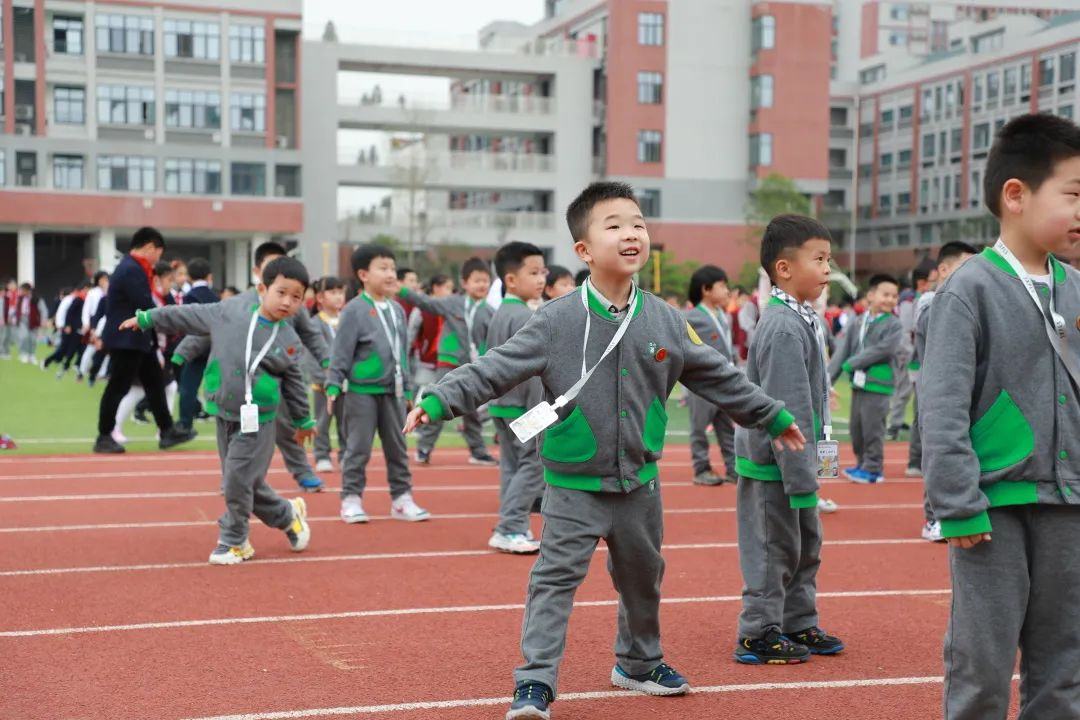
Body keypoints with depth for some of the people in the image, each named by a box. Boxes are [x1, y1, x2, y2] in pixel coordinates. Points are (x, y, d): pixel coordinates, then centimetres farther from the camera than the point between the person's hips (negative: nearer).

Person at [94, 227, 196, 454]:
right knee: (118, 388, -2)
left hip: (137, 340, 11)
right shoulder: (131, 270, -20)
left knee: (155, 384, 12)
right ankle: (104, 438, 7)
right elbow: (146, 307, -22)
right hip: (126, 340, -11)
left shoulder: (134, 268, 13)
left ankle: (167, 431, 17)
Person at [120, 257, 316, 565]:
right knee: (248, 484, 9)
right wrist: (146, 319, 11)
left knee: (238, 480, -7)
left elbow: (294, 383, 10)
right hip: (225, 415, 2)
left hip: (258, 421, -2)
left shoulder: (289, 339, -2)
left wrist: (303, 420, 20)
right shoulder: (228, 313, -5)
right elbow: (188, 316, 6)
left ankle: (234, 540, 12)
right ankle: (288, 515, 32)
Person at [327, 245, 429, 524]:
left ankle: (401, 498, 17)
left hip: (393, 391, 6)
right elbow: (341, 352, -10)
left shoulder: (397, 310, 10)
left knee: (398, 447, 10)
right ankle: (351, 499, 9)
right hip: (362, 391, -6)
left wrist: (407, 388, 18)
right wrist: (333, 386, -15)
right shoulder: (354, 310, -10)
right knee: (358, 448, 0)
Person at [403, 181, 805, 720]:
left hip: (638, 483, 5)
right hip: (574, 487, -4)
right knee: (555, 580, -6)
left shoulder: (666, 322, 0)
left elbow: (719, 377, 10)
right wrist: (438, 402, -26)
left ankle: (639, 662, 40)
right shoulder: (557, 321, -12)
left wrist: (773, 417, 15)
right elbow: (496, 368, -14)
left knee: (642, 576, 19)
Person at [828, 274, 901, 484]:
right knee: (856, 427, 12)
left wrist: (851, 363, -14)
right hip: (858, 383, 6)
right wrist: (829, 378, -3)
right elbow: (842, 351, 6)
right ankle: (863, 464, 25)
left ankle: (873, 469, 5)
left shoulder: (894, 325, -5)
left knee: (872, 427, -4)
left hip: (878, 384, -6)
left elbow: (883, 350, -17)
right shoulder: (858, 323, 10)